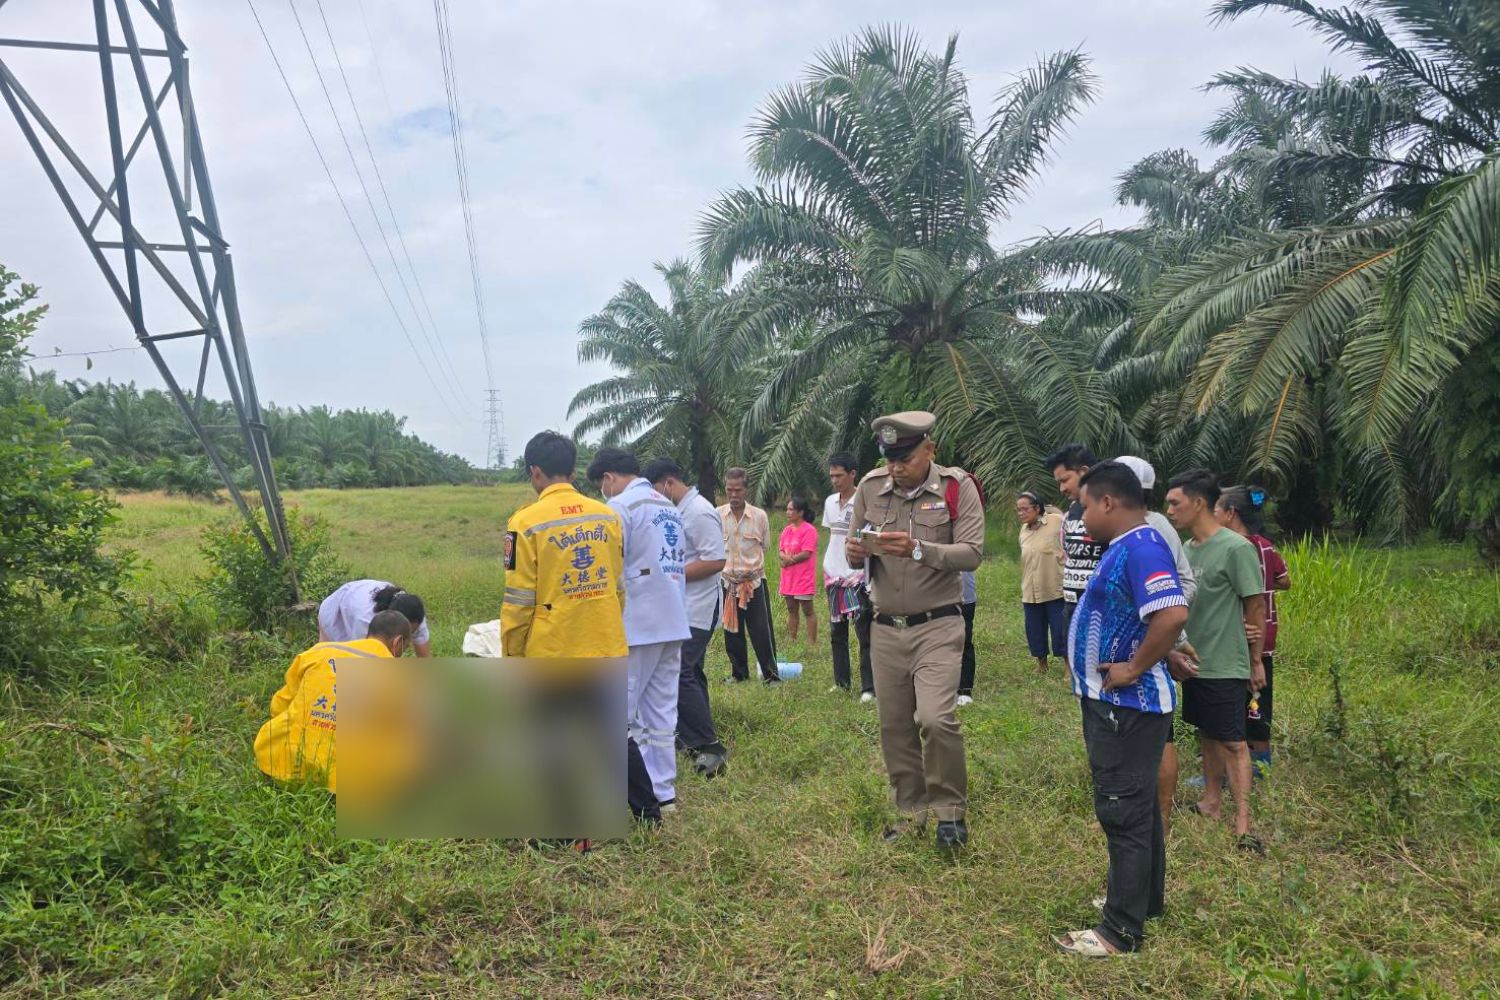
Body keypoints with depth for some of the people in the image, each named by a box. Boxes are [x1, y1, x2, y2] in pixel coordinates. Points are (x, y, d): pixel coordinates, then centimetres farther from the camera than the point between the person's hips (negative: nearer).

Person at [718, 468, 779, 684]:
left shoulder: (760, 516, -6)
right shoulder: (717, 515, -5)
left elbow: (764, 547, 8)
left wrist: (753, 567, 8)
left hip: (754, 582, -2)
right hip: (727, 582, 2)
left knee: (762, 631, -2)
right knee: (732, 631, 11)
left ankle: (771, 674, 9)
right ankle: (739, 673, 25)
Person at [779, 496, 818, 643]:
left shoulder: (809, 530, -13)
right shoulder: (787, 529, 11)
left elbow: (806, 554, -19)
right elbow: (781, 550, 8)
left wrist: (789, 560, -9)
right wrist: (785, 557, -15)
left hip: (804, 578, -8)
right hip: (788, 578, 8)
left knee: (807, 611, -2)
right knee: (791, 610, 14)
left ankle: (811, 643, 1)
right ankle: (791, 641, 23)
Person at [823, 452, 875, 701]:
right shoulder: (830, 502, 9)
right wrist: (825, 571, 16)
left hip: (857, 576, -7)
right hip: (833, 575, 7)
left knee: (864, 634, -4)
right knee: (837, 633, 13)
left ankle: (868, 688, 0)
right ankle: (842, 682, 23)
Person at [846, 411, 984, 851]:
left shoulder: (957, 488, -7)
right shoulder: (870, 487, 2)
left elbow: (972, 553, -15)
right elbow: (856, 550, 10)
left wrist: (918, 549, -30)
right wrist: (855, 553, -15)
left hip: (938, 625, -4)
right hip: (886, 629, 4)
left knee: (936, 719, -16)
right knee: (895, 726, 9)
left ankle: (950, 809, 6)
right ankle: (912, 810, 27)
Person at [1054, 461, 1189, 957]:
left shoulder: (1140, 548, -21)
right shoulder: (1126, 546, 12)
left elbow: (1172, 615, -34)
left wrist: (1135, 669, -25)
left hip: (1126, 708, -11)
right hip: (1116, 706, 11)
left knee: (1124, 813, -2)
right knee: (1137, 808, 21)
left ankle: (1122, 930, 8)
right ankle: (1146, 899, 37)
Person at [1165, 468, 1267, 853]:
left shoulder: (1236, 548, -16)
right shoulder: (1186, 549, 6)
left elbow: (1256, 607, -12)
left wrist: (1255, 661, -7)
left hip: (1224, 666, -7)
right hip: (1193, 661, 7)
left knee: (1232, 742, -3)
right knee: (1206, 734, 17)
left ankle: (1243, 822, 1)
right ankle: (1212, 800, 30)